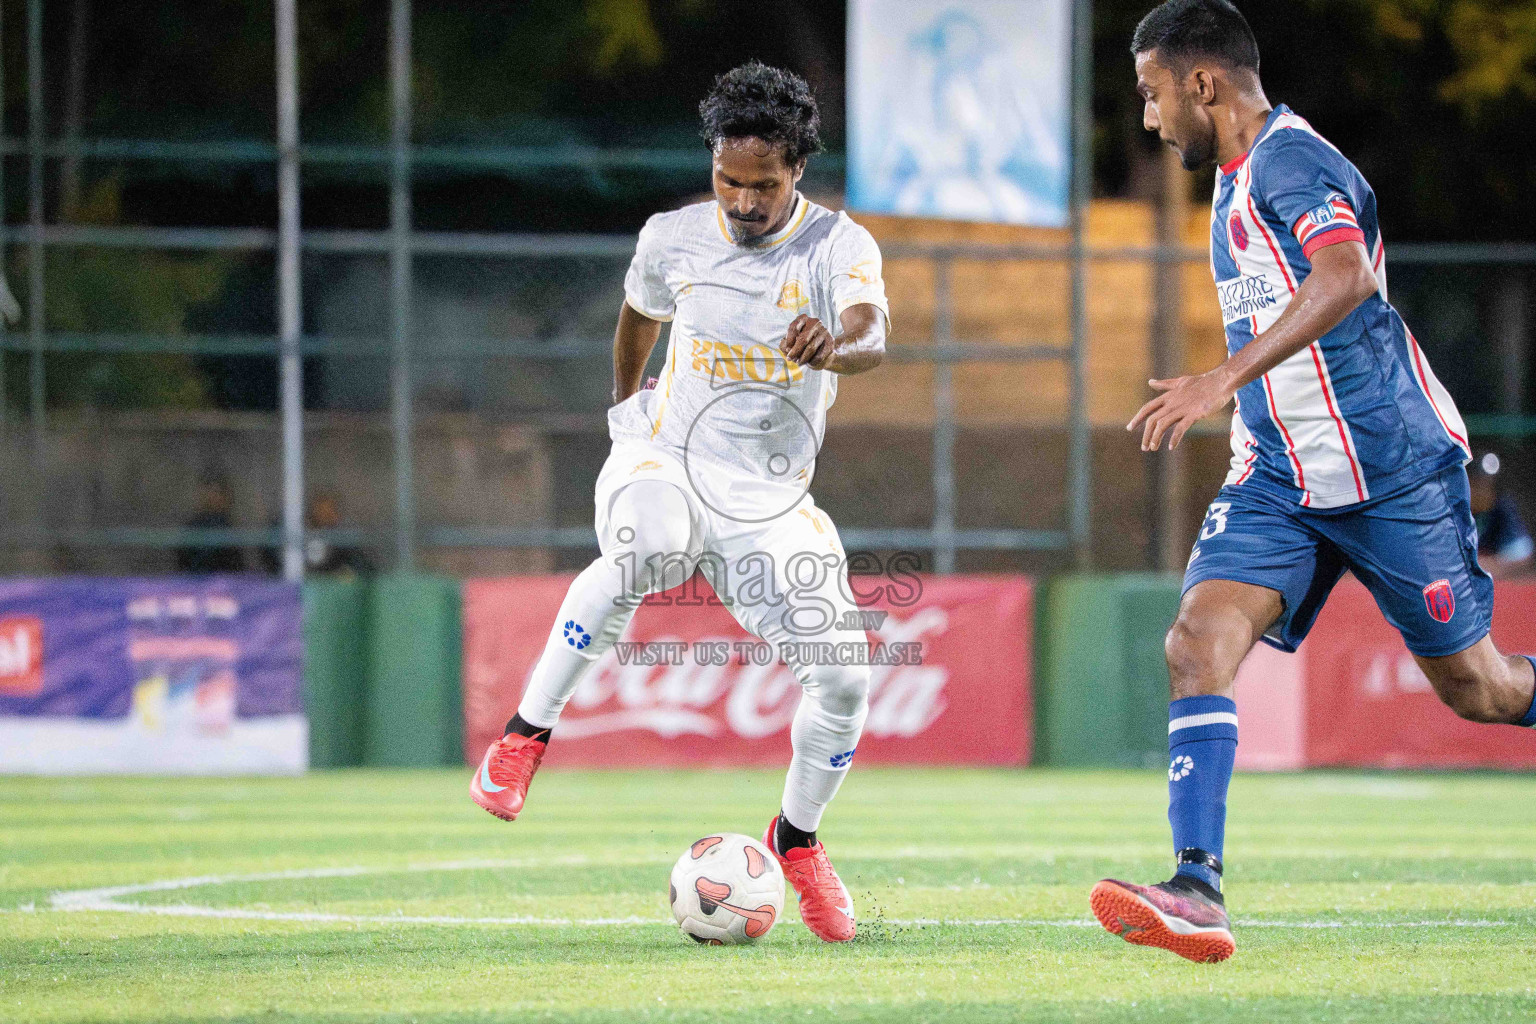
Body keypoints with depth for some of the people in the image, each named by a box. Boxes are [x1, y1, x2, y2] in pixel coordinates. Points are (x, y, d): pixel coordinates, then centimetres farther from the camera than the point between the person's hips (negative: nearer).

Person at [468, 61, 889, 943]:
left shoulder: (838, 246, -10)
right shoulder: (673, 240, -2)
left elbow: (872, 339, -32)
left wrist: (835, 346, -55)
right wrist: (627, 405, 34)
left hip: (771, 499, 1)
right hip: (666, 465, -1)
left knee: (844, 675, -13)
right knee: (645, 547, -38)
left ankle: (797, 840, 17)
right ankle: (526, 737, -27)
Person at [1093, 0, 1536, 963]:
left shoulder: (1290, 161, -17)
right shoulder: (1239, 178, 13)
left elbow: (1347, 276, -36)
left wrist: (1228, 377, -42)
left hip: (1392, 470, -8)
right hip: (1281, 477, 8)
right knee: (1199, 639, -14)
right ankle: (1198, 893, -22)